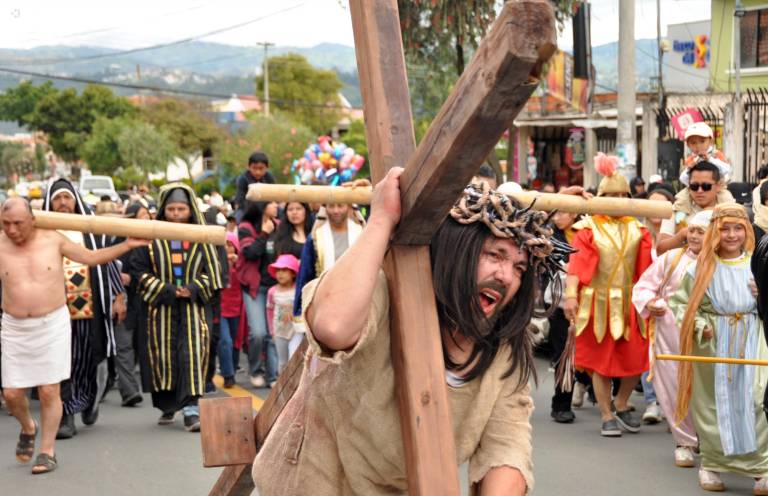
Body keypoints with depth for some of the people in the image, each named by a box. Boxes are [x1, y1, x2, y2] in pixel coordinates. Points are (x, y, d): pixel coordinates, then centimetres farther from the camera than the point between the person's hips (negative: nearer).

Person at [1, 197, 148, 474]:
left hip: (52, 326, -1)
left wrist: (127, 245, 4)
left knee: (49, 391, -2)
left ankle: (47, 451, 13)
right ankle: (28, 428, 35)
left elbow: (91, 257, 8)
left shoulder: (53, 240, -1)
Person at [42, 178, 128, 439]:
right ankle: (66, 417, 4)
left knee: (91, 360, 7)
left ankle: (90, 399, 34)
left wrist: (118, 296, 3)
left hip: (91, 306, 1)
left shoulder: (92, 229, 7)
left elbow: (108, 262, 8)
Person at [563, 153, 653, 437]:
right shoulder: (588, 229, -4)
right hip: (598, 303, -3)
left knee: (636, 359, 3)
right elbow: (578, 264, -13)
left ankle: (621, 405, 26)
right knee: (601, 361, 3)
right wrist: (571, 294, -24)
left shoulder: (637, 229, 8)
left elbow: (646, 267, 5)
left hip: (630, 303, 3)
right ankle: (607, 417, 12)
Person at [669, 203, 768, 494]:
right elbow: (681, 302, 3)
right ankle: (711, 465, 20)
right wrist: (700, 326, -11)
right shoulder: (701, 267, 0)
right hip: (713, 344, 0)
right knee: (714, 402, 6)